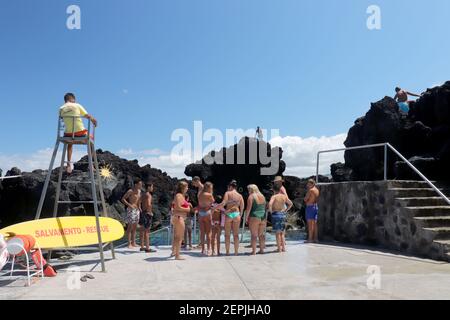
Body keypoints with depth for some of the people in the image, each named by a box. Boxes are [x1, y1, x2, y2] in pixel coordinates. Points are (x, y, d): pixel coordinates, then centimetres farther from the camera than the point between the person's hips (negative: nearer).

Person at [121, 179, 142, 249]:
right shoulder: (130, 191, -12)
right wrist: (129, 205, -21)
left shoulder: (139, 191, 10)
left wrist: (139, 208, 9)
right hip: (131, 210, -8)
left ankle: (133, 243, 17)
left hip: (137, 210, 8)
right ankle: (129, 244, -2)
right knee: (130, 227, -5)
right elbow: (123, 199, -13)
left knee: (135, 227, 11)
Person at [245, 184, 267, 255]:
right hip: (263, 217, 6)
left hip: (254, 217, -6)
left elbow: (248, 208, -13)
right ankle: (262, 249, 17)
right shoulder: (262, 196, 14)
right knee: (261, 234, 13)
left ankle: (254, 251, -4)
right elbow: (264, 207, 17)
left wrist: (246, 218, -8)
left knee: (254, 235, -3)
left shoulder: (251, 196, -7)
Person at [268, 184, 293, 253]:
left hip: (276, 214, -5)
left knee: (278, 233, 1)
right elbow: (290, 203, 14)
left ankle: (279, 248, 3)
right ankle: (283, 247, 15)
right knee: (282, 233, 15)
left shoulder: (274, 196, -11)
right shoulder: (284, 196, 5)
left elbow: (270, 204, -27)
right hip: (283, 214, 5)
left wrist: (270, 211, -13)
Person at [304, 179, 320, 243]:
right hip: (316, 206, 9)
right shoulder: (317, 190, 13)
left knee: (310, 223, -7)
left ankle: (310, 238, -7)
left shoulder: (310, 190, -14)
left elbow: (305, 199, -10)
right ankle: (315, 238, 11)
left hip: (310, 207, -9)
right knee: (314, 223, 10)